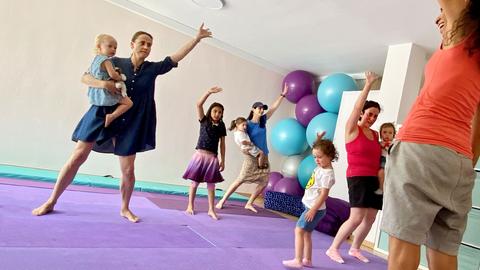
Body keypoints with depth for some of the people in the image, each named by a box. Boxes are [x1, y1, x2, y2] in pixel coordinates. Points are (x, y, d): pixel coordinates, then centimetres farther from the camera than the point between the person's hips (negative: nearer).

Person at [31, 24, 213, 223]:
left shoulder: (152, 69, 2)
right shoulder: (115, 63, -2)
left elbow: (176, 57, -2)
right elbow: (85, 77, -1)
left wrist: (197, 38, -4)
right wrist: (102, 83, -22)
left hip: (130, 124, 2)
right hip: (102, 115, -1)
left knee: (128, 170, 3)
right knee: (77, 157, -1)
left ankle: (125, 209, 26)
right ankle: (51, 202, 14)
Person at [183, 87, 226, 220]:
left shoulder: (221, 126, 7)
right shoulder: (204, 120, 2)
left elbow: (222, 144, 10)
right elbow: (199, 105, -10)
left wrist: (223, 160, 6)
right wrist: (209, 92, -19)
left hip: (212, 157, 2)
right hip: (200, 155, -1)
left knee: (211, 184, 7)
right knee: (195, 182, 5)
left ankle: (211, 210, 15)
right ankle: (190, 206, 18)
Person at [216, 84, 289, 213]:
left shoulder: (263, 120, 5)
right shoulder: (247, 124, -11)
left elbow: (274, 107, 7)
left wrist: (282, 95, 6)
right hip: (252, 156, -6)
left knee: (264, 181, 4)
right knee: (241, 180, -5)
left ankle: (249, 203, 15)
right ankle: (222, 200, 4)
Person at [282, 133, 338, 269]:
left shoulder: (327, 174, -20)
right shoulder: (320, 167, 6)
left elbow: (324, 194, -24)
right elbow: (317, 149, 24)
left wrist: (313, 210, -25)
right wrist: (318, 140, 12)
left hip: (315, 208, -10)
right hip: (310, 206, 10)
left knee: (299, 230, -11)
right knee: (306, 233, 14)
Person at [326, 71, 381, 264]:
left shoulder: (375, 134, 14)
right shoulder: (352, 129, -3)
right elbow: (357, 106, -15)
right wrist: (368, 85, -16)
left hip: (374, 178, 7)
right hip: (357, 177, -7)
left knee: (370, 218, 6)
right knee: (356, 218, -14)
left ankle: (355, 249, 24)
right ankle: (333, 248, 0)